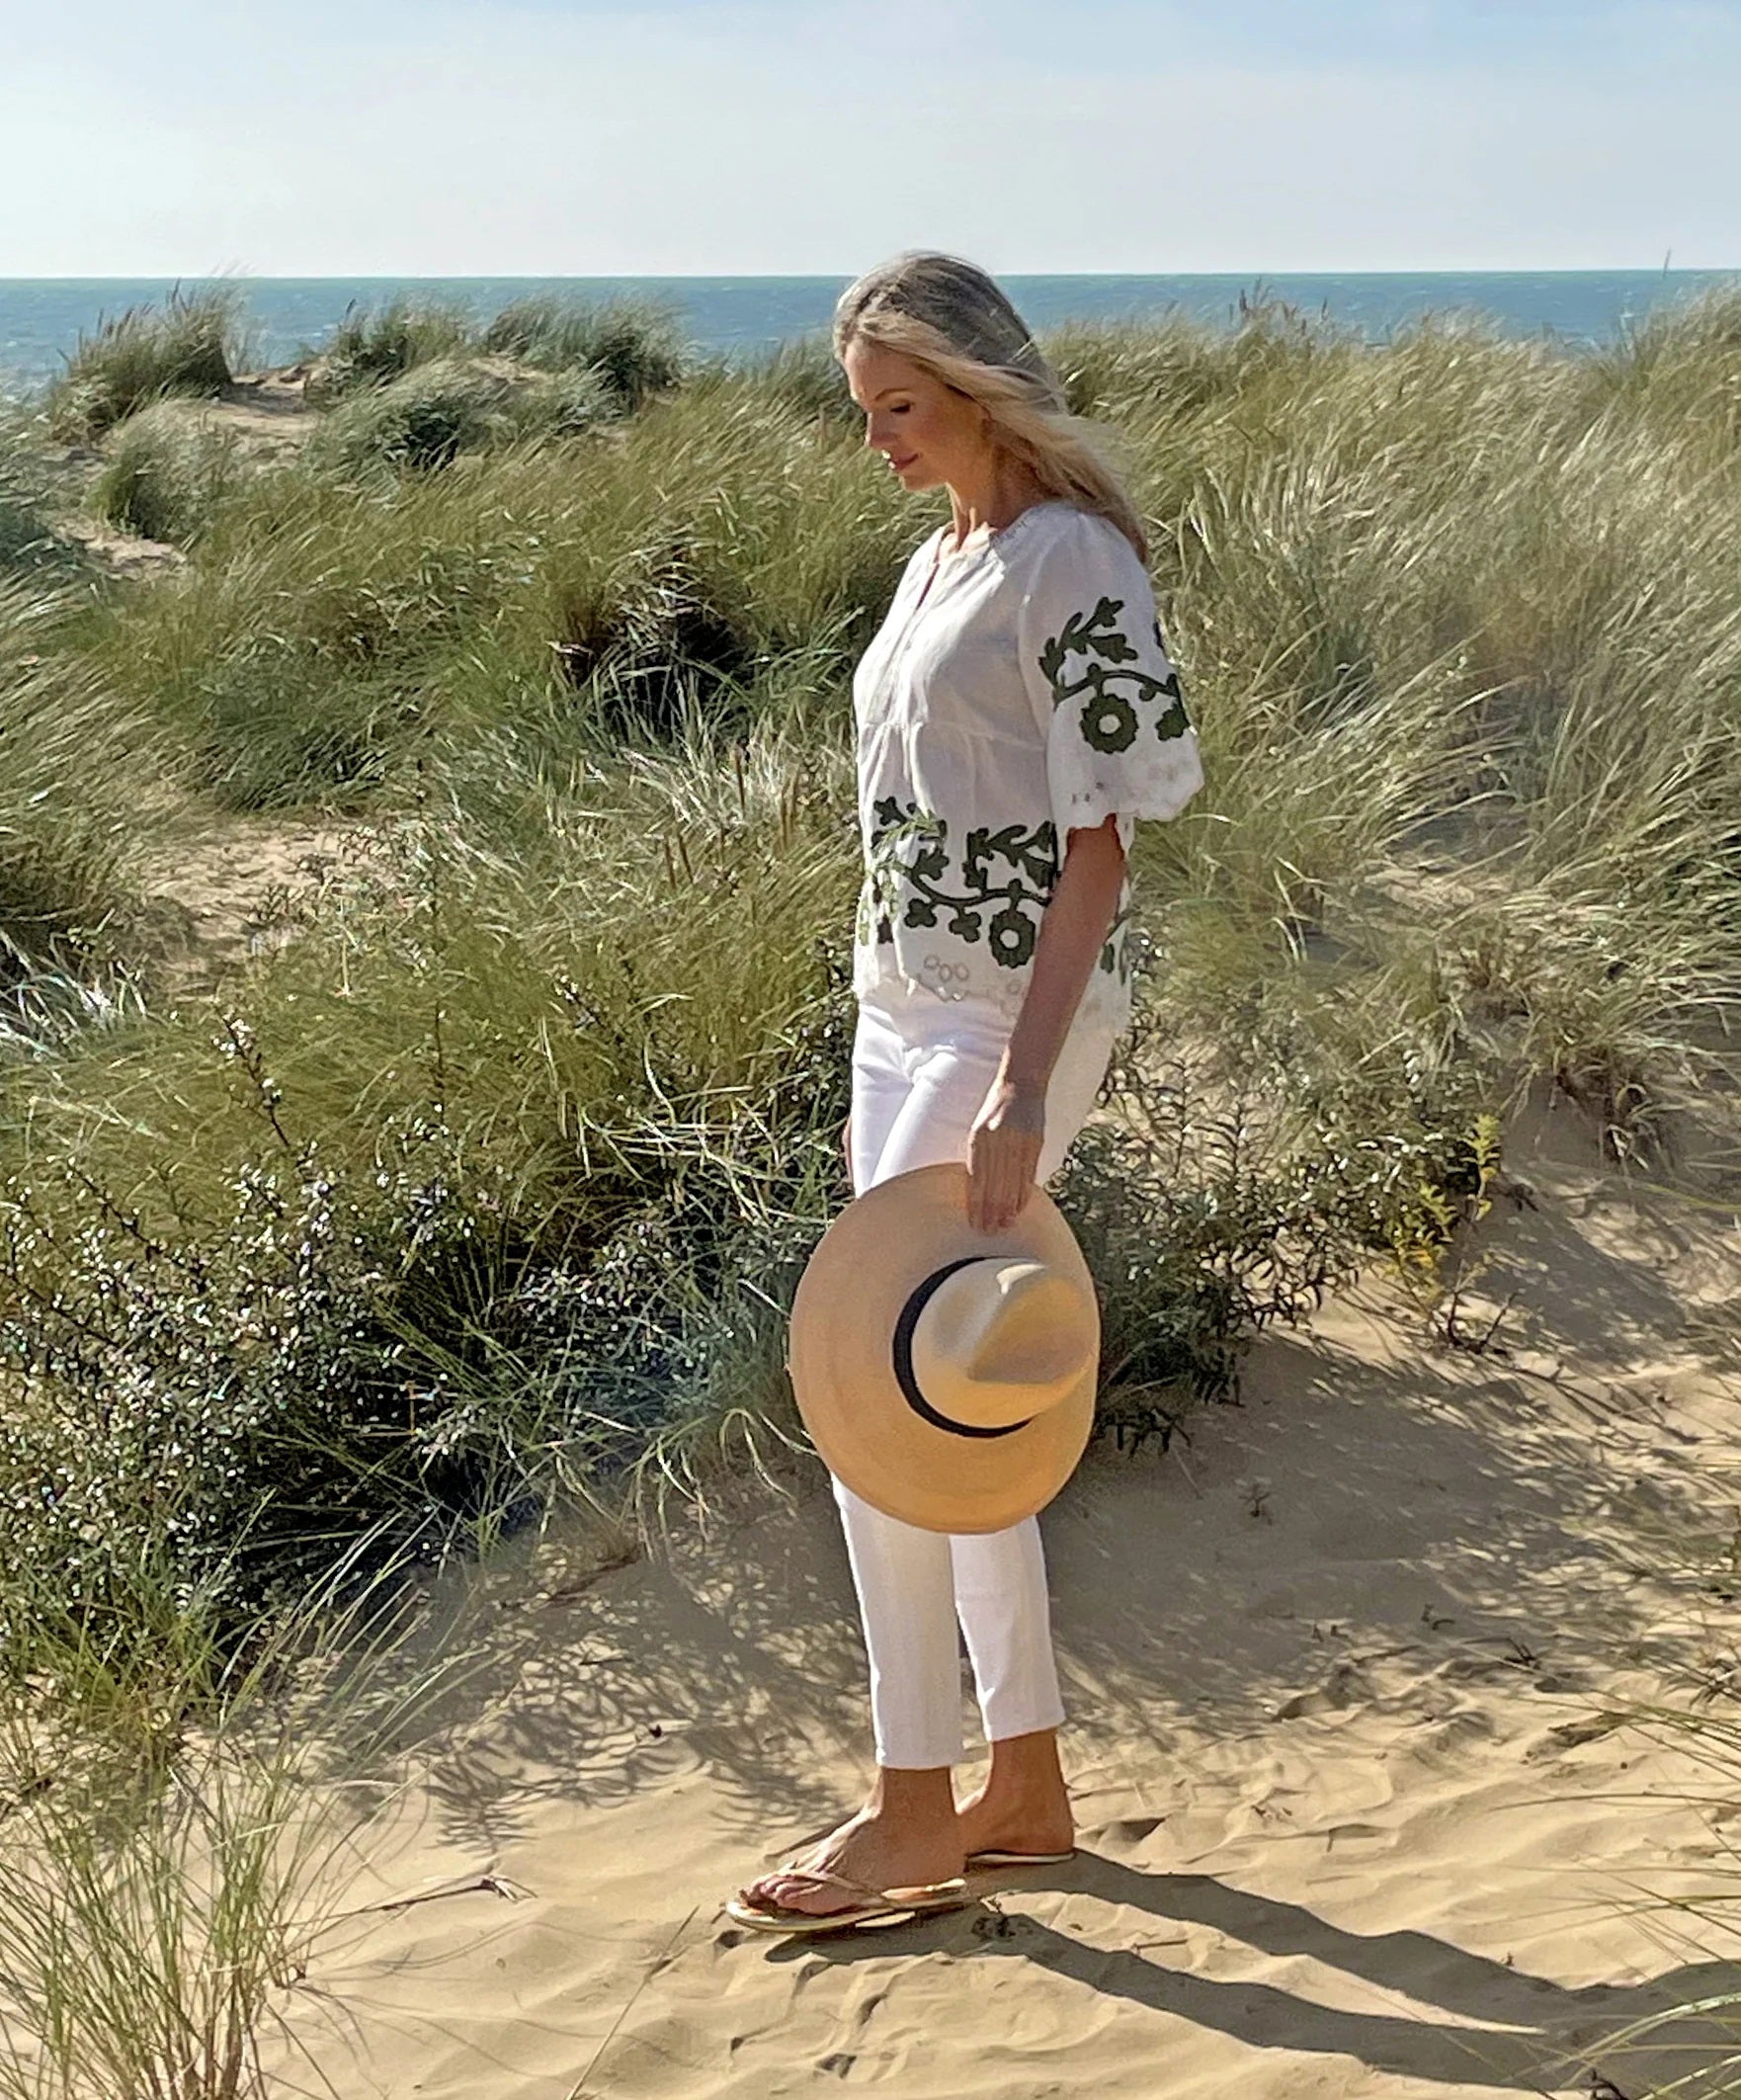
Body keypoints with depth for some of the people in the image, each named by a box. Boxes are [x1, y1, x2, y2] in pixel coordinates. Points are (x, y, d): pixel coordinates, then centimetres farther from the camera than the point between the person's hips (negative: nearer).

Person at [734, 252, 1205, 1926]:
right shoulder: (938, 563, 15)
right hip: (905, 1012, 9)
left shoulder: (1073, 566, -12)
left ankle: (913, 1802, 9)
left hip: (1014, 1026, -9)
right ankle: (1026, 1781, 23)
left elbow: (1095, 851, -17)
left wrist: (1019, 1087, -24)